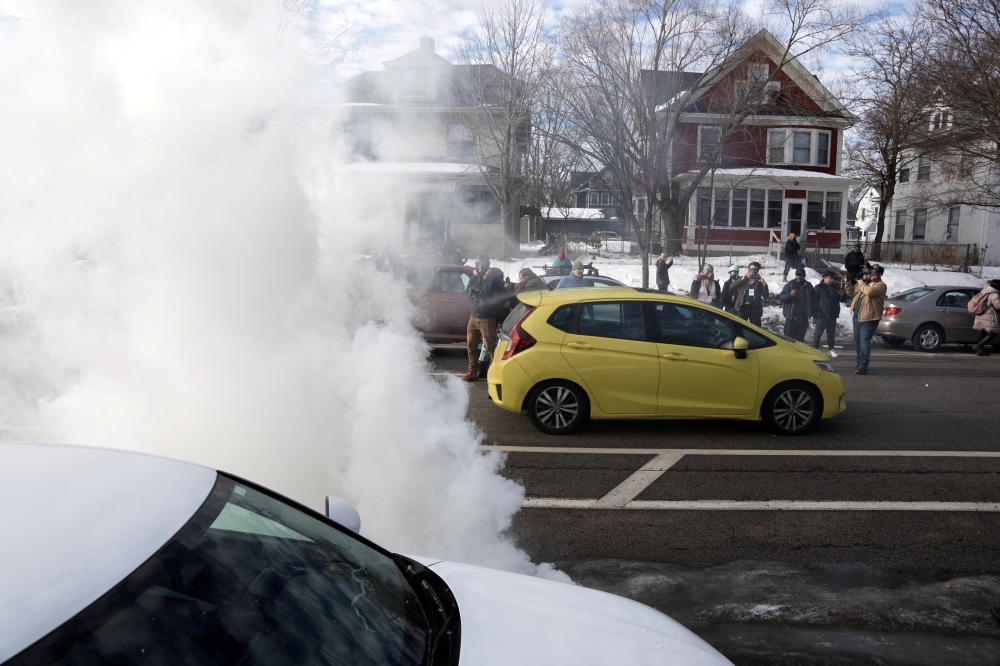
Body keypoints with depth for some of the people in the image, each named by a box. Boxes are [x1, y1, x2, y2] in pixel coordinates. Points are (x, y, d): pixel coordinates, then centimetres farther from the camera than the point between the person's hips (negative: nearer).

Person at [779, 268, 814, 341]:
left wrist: (810, 314, 10)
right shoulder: (790, 285, 1)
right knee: (789, 338, -5)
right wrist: (790, 294, -21)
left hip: (803, 318, 3)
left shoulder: (808, 286, 10)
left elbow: (812, 301, 17)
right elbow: (781, 297, -2)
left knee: (800, 338, 6)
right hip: (791, 317, -3)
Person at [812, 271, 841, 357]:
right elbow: (814, 301, -7)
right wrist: (815, 314, -14)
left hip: (832, 316, 6)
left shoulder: (836, 288, 14)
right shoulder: (818, 287, -3)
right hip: (821, 315, -6)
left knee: (831, 333, 11)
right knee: (818, 333, -4)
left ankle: (831, 350, 19)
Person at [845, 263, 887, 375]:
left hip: (868, 318, -8)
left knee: (864, 341, -13)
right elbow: (851, 293, 21)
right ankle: (860, 363, 26)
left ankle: (863, 366, -15)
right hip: (857, 317, 8)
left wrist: (861, 282, -11)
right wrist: (848, 283, 7)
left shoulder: (881, 285, -7)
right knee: (857, 341, 14)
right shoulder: (864, 282, 17)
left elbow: (869, 291, -26)